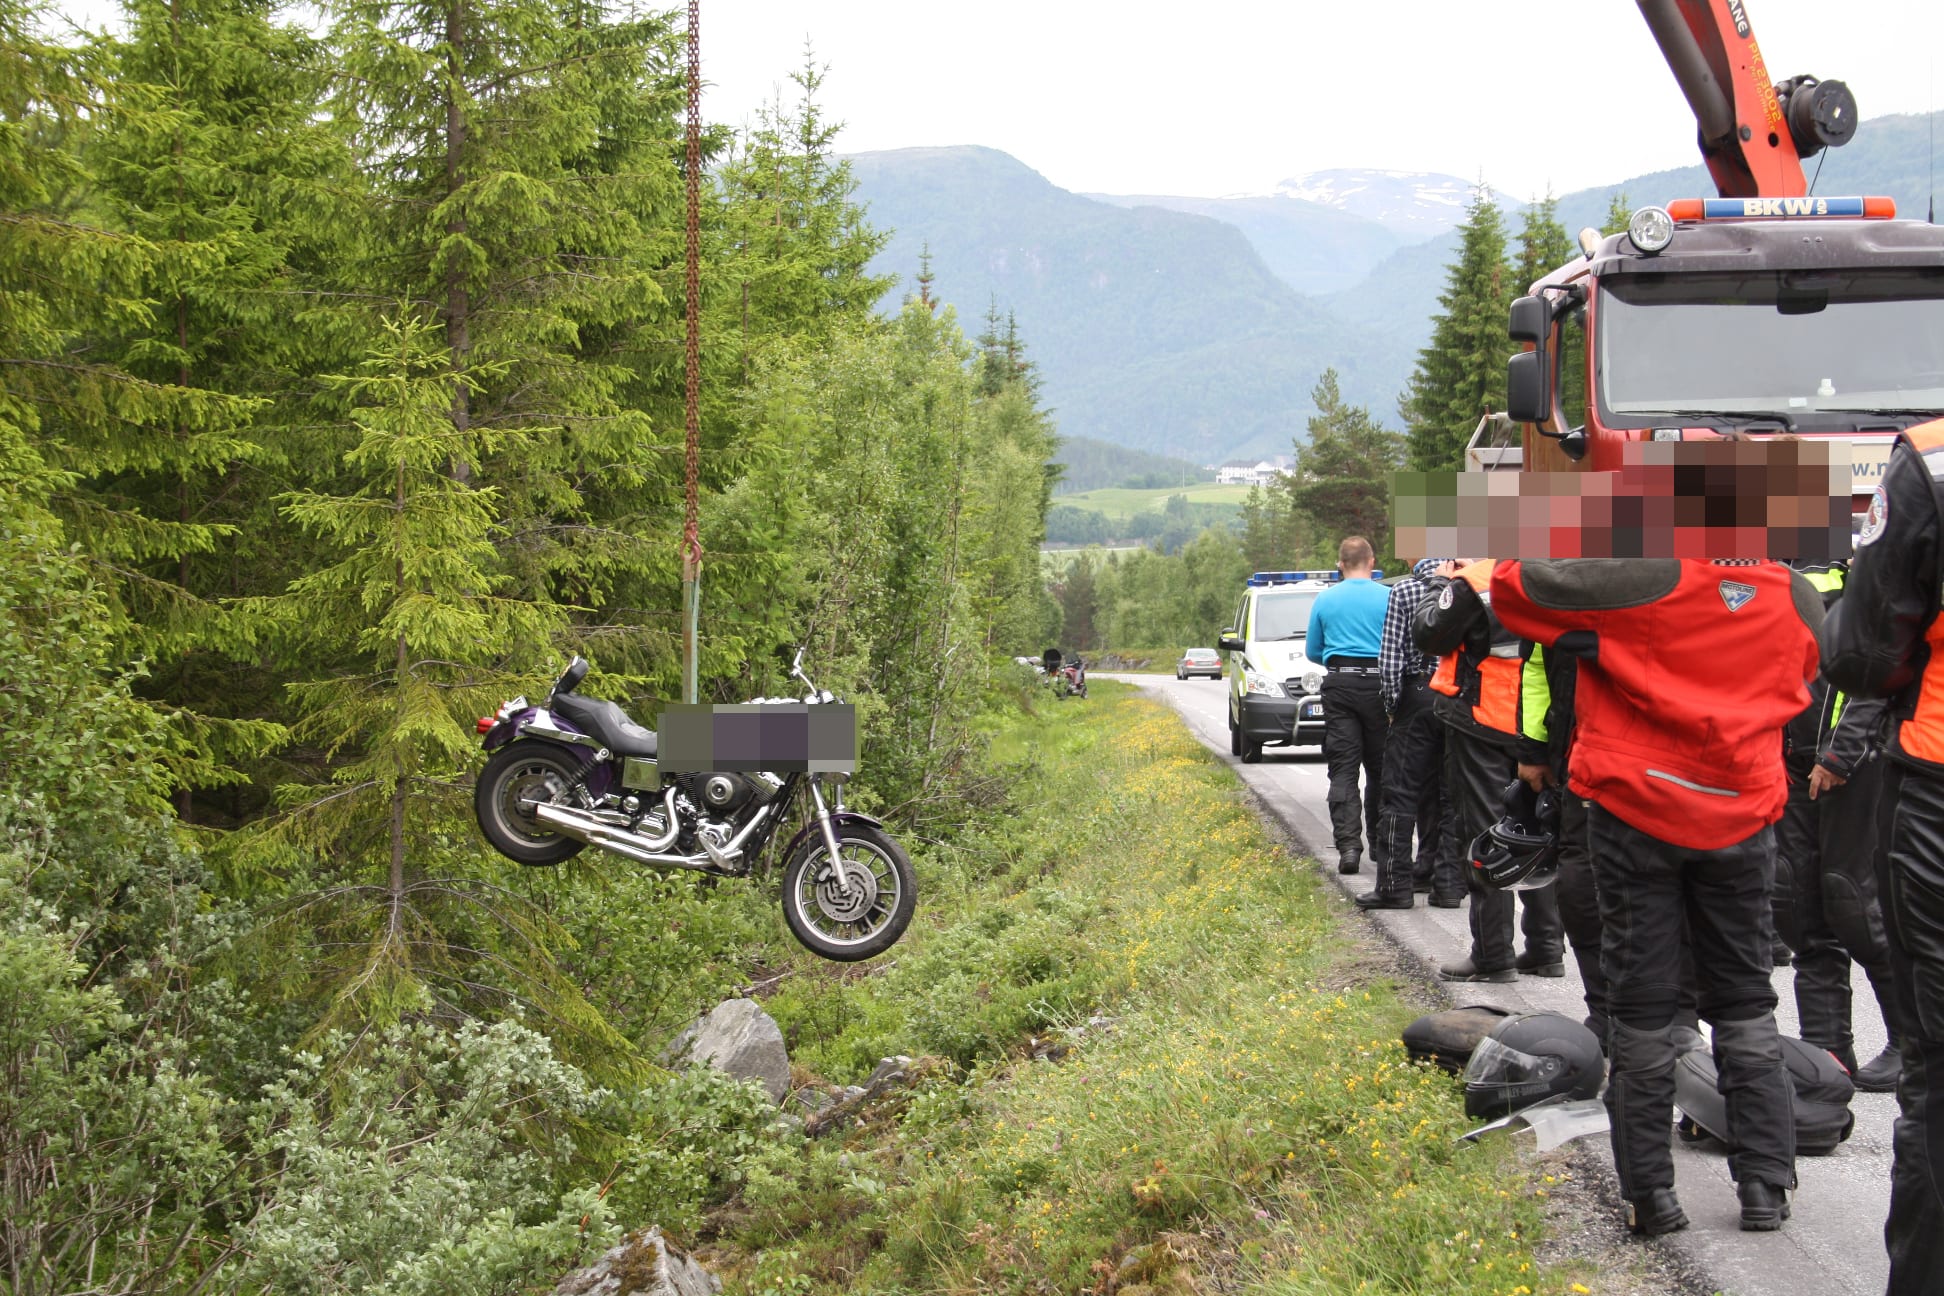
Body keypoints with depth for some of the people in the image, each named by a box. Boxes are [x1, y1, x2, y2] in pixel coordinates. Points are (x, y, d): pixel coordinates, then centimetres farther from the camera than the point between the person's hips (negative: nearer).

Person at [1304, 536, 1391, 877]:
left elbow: (1312, 651, 12)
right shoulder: (1388, 598, -2)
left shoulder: (1325, 599, 5)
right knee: (1379, 769, 10)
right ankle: (1380, 846, 15)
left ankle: (1348, 845, -13)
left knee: (1343, 770, -1)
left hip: (1339, 685, 1)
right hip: (1378, 684, -1)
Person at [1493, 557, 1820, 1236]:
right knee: (1744, 1001, 15)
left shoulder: (1647, 574, -18)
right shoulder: (1800, 596, -3)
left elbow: (1512, 590, -10)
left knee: (1640, 1003, 5)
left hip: (1636, 806, -3)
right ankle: (1765, 1184, 13)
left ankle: (1650, 1192, 6)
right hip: (1742, 817, 3)